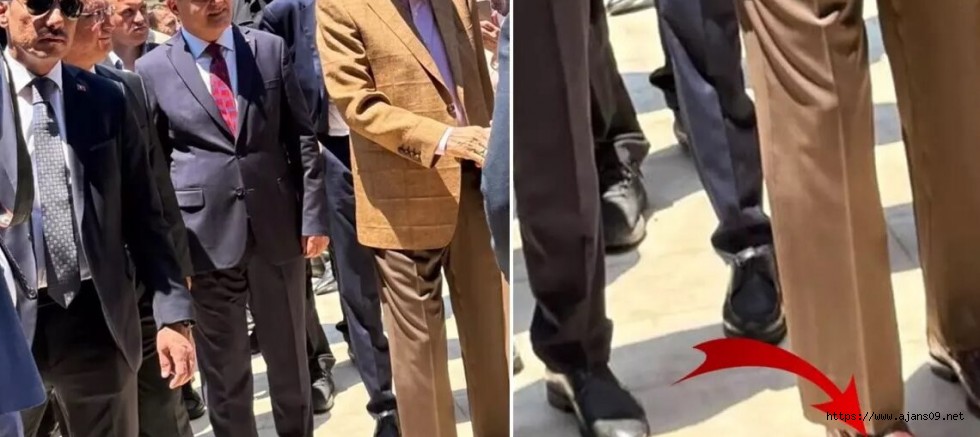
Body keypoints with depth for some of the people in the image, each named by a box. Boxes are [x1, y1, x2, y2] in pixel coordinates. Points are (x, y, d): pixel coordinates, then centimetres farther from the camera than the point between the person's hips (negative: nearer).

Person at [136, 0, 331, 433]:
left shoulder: (271, 49, 5)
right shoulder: (152, 70, 0)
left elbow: (302, 138, 5)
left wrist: (314, 215, 0)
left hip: (277, 227, 2)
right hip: (206, 235, -1)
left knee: (289, 355, 13)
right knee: (223, 365, 8)